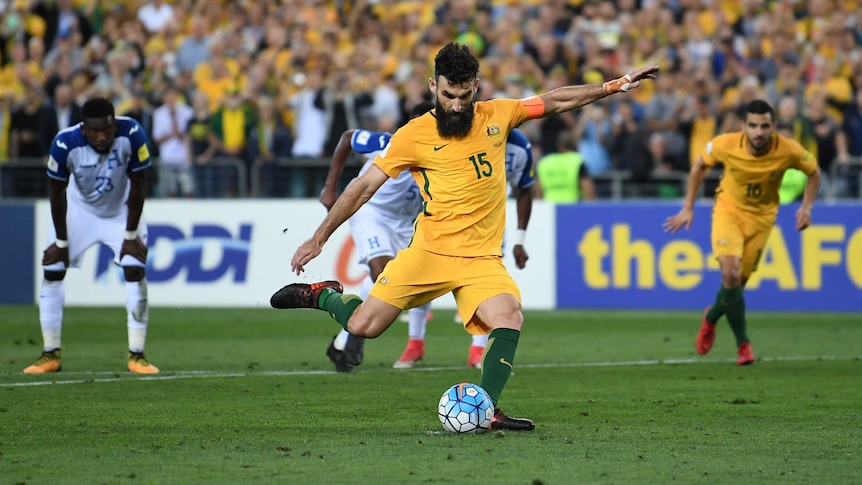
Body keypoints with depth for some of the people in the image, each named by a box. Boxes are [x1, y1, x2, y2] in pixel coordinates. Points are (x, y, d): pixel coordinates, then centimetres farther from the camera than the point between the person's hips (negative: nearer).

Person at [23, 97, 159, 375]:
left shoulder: (131, 135, -31)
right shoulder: (65, 143, -30)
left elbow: (138, 185, -19)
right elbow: (57, 192, -16)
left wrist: (131, 235, -16)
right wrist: (61, 241, -11)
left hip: (122, 211, -1)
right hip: (79, 210, 1)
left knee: (135, 270, -15)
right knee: (52, 271, -5)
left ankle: (136, 356, -8)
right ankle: (51, 355, 5)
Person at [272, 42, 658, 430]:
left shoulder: (496, 116, 5)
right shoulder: (414, 135, -4)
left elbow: (557, 102, 17)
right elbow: (364, 187, -1)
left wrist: (614, 86, 13)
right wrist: (319, 238, -3)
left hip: (481, 258, 2)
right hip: (428, 251, -2)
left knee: (510, 318, -24)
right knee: (362, 327, -6)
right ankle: (325, 296, 27)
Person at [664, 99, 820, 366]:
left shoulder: (788, 151, -21)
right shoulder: (726, 145, -21)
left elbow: (814, 172, 0)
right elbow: (700, 166, -1)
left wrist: (806, 208, -12)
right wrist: (688, 208, 0)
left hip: (761, 217, 1)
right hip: (728, 210, -1)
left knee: (738, 283, 3)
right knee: (730, 274, -22)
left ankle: (711, 317, 38)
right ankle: (743, 344, -8)